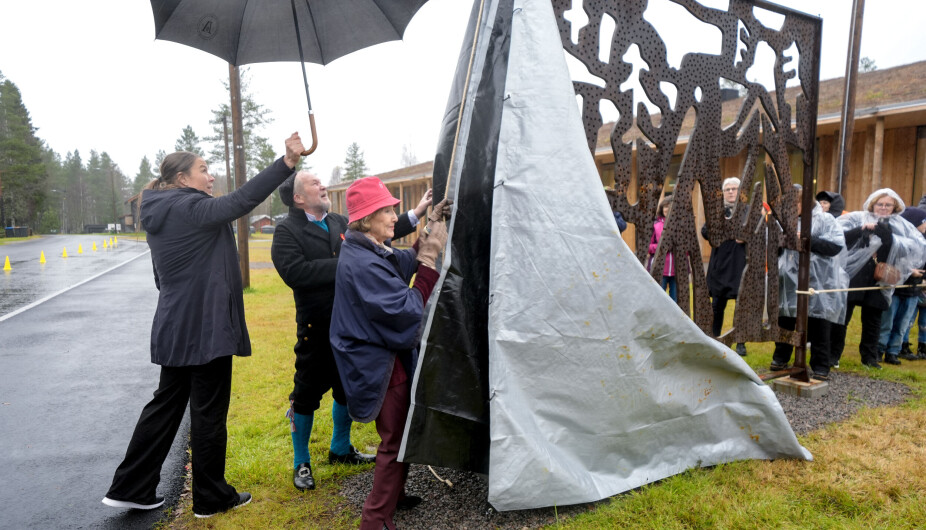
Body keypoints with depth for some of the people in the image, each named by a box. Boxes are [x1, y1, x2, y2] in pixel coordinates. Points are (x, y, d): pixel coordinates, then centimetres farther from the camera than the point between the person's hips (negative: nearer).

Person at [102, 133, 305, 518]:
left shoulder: (159, 215, 13)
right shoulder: (191, 209, -15)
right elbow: (241, 200, -29)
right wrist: (287, 162, -33)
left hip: (174, 330, 9)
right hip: (206, 330, -9)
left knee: (167, 403, 19)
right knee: (209, 412, 3)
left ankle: (130, 488, 28)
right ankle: (211, 498, 19)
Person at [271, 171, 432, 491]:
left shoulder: (341, 223, 8)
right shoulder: (287, 231, -10)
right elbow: (294, 272, -24)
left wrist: (417, 213, 4)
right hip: (316, 327, -6)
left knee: (347, 388, 19)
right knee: (307, 394, 5)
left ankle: (340, 449, 40)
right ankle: (301, 463, 26)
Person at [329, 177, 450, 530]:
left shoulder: (367, 251, 4)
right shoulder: (363, 264, -27)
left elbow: (405, 263, 13)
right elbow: (408, 310, -27)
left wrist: (429, 228, 2)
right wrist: (430, 256, -25)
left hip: (380, 357, 10)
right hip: (381, 365, -10)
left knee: (397, 433, 24)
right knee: (396, 441, 3)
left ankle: (392, 495, 43)